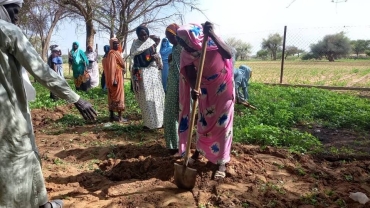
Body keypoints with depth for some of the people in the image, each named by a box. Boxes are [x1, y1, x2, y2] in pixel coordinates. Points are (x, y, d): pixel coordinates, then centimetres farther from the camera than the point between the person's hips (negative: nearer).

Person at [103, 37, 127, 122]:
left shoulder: (116, 52, 16)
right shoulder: (112, 53, -14)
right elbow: (111, 67, -21)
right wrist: (114, 79, -26)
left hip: (118, 77, 10)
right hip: (116, 77, -10)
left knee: (113, 96, 10)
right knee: (119, 96, -6)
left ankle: (112, 116, 16)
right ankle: (120, 117, -2)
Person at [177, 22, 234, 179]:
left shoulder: (212, 43, -25)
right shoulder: (186, 54, -15)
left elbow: (228, 54, -42)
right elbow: (190, 74, -21)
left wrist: (212, 35, -49)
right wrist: (194, 89, -41)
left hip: (222, 87, -3)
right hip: (205, 89, 4)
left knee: (222, 124, -1)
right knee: (203, 122, 14)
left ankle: (222, 162, 7)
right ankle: (198, 151, 35)